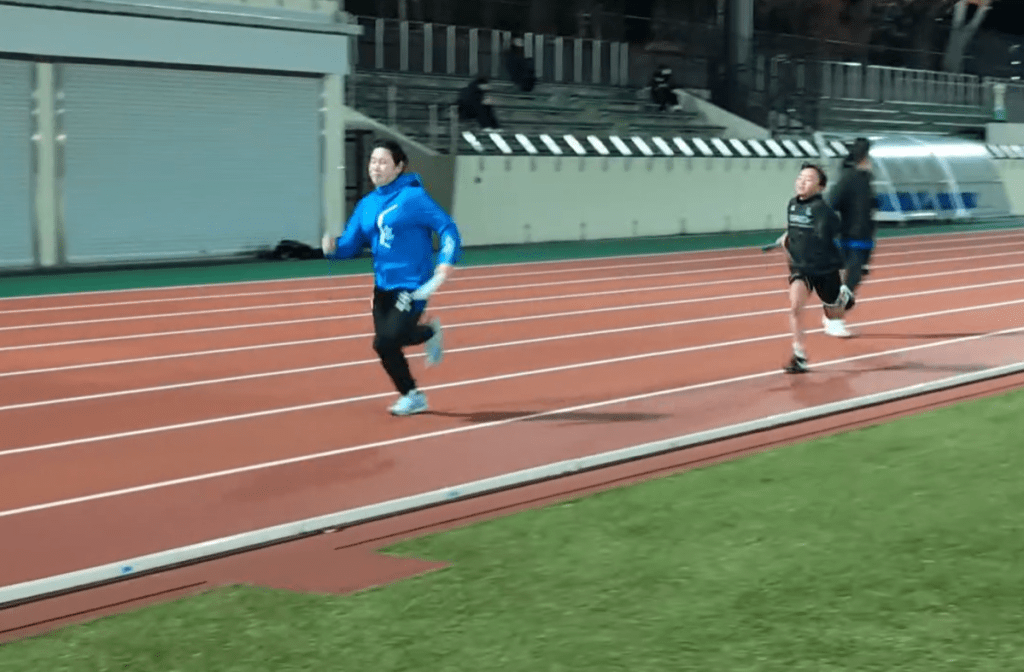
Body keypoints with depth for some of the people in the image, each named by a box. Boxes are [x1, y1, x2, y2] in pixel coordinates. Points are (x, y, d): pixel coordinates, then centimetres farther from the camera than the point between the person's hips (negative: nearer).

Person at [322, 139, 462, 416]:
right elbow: (350, 245, 9)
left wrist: (444, 268, -23)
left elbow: (447, 229, -12)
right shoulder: (367, 204, 7)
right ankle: (411, 397, 29)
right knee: (385, 344, 7)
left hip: (412, 285, -7)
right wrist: (332, 247, -14)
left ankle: (429, 333, 15)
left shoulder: (413, 197, -11)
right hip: (383, 286, 7)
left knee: (387, 341, -16)